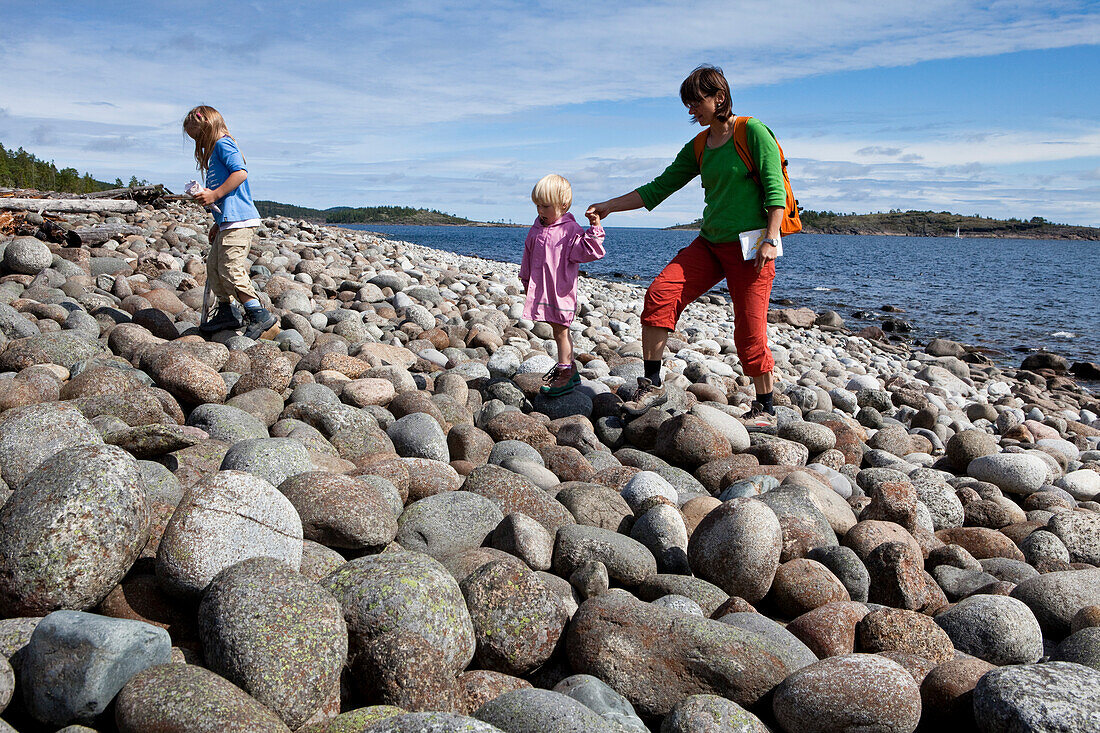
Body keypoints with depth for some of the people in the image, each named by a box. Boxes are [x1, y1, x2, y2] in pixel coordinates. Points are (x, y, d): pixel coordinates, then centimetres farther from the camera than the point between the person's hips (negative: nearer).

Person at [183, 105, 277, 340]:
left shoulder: (223, 144, -4)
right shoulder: (214, 150, 27)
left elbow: (240, 172, -21)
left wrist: (214, 195, -21)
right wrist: (218, 224, 27)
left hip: (238, 220, -11)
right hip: (229, 221, 11)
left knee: (231, 269, -15)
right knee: (213, 265, 14)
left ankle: (259, 314, -14)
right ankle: (226, 311, 22)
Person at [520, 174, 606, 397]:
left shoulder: (571, 230, -11)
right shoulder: (536, 230, 9)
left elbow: (589, 251, -20)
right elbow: (528, 257, 20)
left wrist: (595, 228, -29)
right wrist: (526, 280, 24)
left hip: (561, 291, -7)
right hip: (541, 290, 7)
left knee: (561, 331, -1)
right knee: (557, 330, 16)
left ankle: (566, 374, 9)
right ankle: (569, 368, 29)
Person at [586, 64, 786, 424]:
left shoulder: (753, 132, -5)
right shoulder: (698, 148, 13)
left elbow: (774, 188, -10)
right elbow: (657, 189, 15)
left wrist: (770, 239, -18)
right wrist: (609, 206, 9)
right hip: (709, 244, 6)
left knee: (750, 332, -4)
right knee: (660, 294, -13)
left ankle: (764, 408, 15)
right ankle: (652, 384, -6)